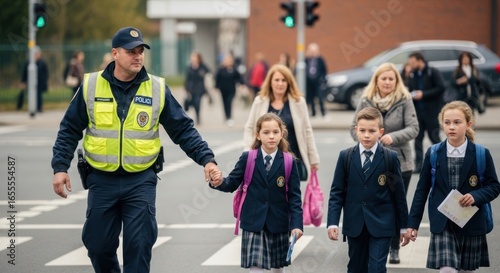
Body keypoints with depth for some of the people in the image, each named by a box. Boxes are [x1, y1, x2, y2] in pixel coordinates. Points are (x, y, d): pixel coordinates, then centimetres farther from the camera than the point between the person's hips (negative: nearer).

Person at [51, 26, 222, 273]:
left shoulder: (157, 89, -2)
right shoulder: (91, 86, -2)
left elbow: (183, 130, 1)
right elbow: (70, 130, 4)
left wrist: (207, 159, -9)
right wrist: (60, 167, -4)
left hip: (141, 181, -1)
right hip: (101, 181, 1)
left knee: (139, 245, -6)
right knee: (99, 245, 8)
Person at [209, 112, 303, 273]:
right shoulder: (247, 159, -4)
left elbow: (294, 196, -4)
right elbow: (232, 184, 0)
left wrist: (297, 224, -12)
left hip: (278, 224, 1)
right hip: (253, 223, -1)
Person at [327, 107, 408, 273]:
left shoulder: (390, 158, -3)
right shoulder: (345, 157, 1)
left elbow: (398, 192, 2)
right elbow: (336, 192, 2)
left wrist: (403, 225, 4)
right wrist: (332, 222, -7)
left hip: (381, 224, -2)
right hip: (354, 225, 2)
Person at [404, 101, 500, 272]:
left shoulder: (482, 155, -4)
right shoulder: (433, 154, -1)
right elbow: (422, 190, 4)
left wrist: (476, 196, -19)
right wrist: (413, 223, 2)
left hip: (471, 226, 1)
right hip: (442, 225, -1)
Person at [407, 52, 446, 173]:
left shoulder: (433, 72, -7)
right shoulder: (413, 75, 10)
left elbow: (441, 88, -13)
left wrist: (423, 94, -17)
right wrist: (411, 95, -3)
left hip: (431, 111, -5)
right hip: (418, 111, 5)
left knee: (434, 136, -1)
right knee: (418, 138, 2)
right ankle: (418, 164, 5)